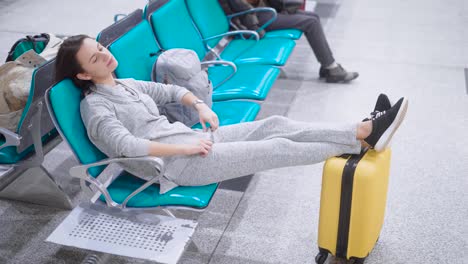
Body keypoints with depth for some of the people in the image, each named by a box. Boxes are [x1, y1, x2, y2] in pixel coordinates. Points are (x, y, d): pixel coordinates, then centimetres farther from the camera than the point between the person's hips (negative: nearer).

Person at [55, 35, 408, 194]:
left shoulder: (126, 84, 16)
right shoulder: (94, 106, -8)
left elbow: (171, 90, 25)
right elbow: (126, 146, -23)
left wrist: (200, 106, 5)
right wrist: (187, 148, -22)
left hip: (187, 138, 8)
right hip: (176, 164, -8)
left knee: (275, 125, -8)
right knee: (277, 148, -16)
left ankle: (365, 130, -12)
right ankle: (364, 142, -12)